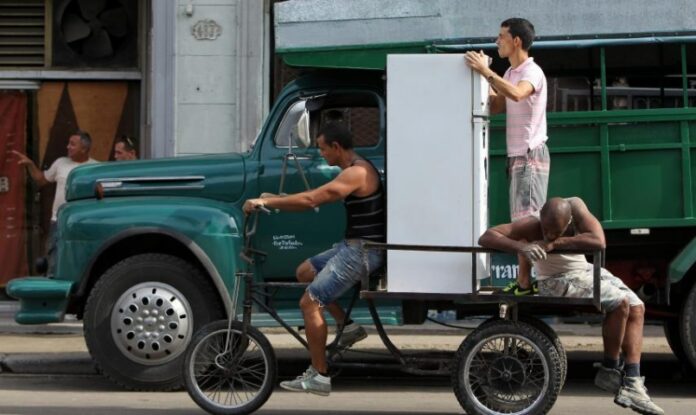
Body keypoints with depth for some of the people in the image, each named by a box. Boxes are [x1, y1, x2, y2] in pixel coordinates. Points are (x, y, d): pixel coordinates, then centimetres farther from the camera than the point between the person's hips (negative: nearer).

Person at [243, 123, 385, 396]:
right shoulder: (355, 170, 14)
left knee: (309, 302, -10)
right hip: (354, 246, 11)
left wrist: (265, 202, -20)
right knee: (305, 272, 20)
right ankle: (348, 326, 17)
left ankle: (319, 377, -4)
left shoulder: (357, 173, -20)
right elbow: (316, 197, 18)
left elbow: (310, 200, -25)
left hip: (362, 250, -11)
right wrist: (275, 199, 13)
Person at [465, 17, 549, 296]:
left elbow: (517, 94, -36)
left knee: (528, 221, -9)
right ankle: (525, 280, 13)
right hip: (517, 155, 9)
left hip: (530, 156, -9)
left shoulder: (532, 72, -14)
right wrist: (483, 75, 7)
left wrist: (486, 71, -30)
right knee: (521, 221, 9)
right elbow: (495, 106, 16)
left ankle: (527, 281, -8)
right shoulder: (510, 73, 14)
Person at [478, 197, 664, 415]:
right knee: (620, 302, -23)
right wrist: (520, 246, -45)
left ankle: (631, 383, -5)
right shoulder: (531, 226, -23)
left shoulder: (576, 207, -17)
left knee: (636, 308, -2)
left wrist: (554, 243, -34)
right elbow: (486, 237, -30)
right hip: (559, 282, -6)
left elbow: (599, 242, -31)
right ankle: (609, 371, -10)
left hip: (587, 271, 6)